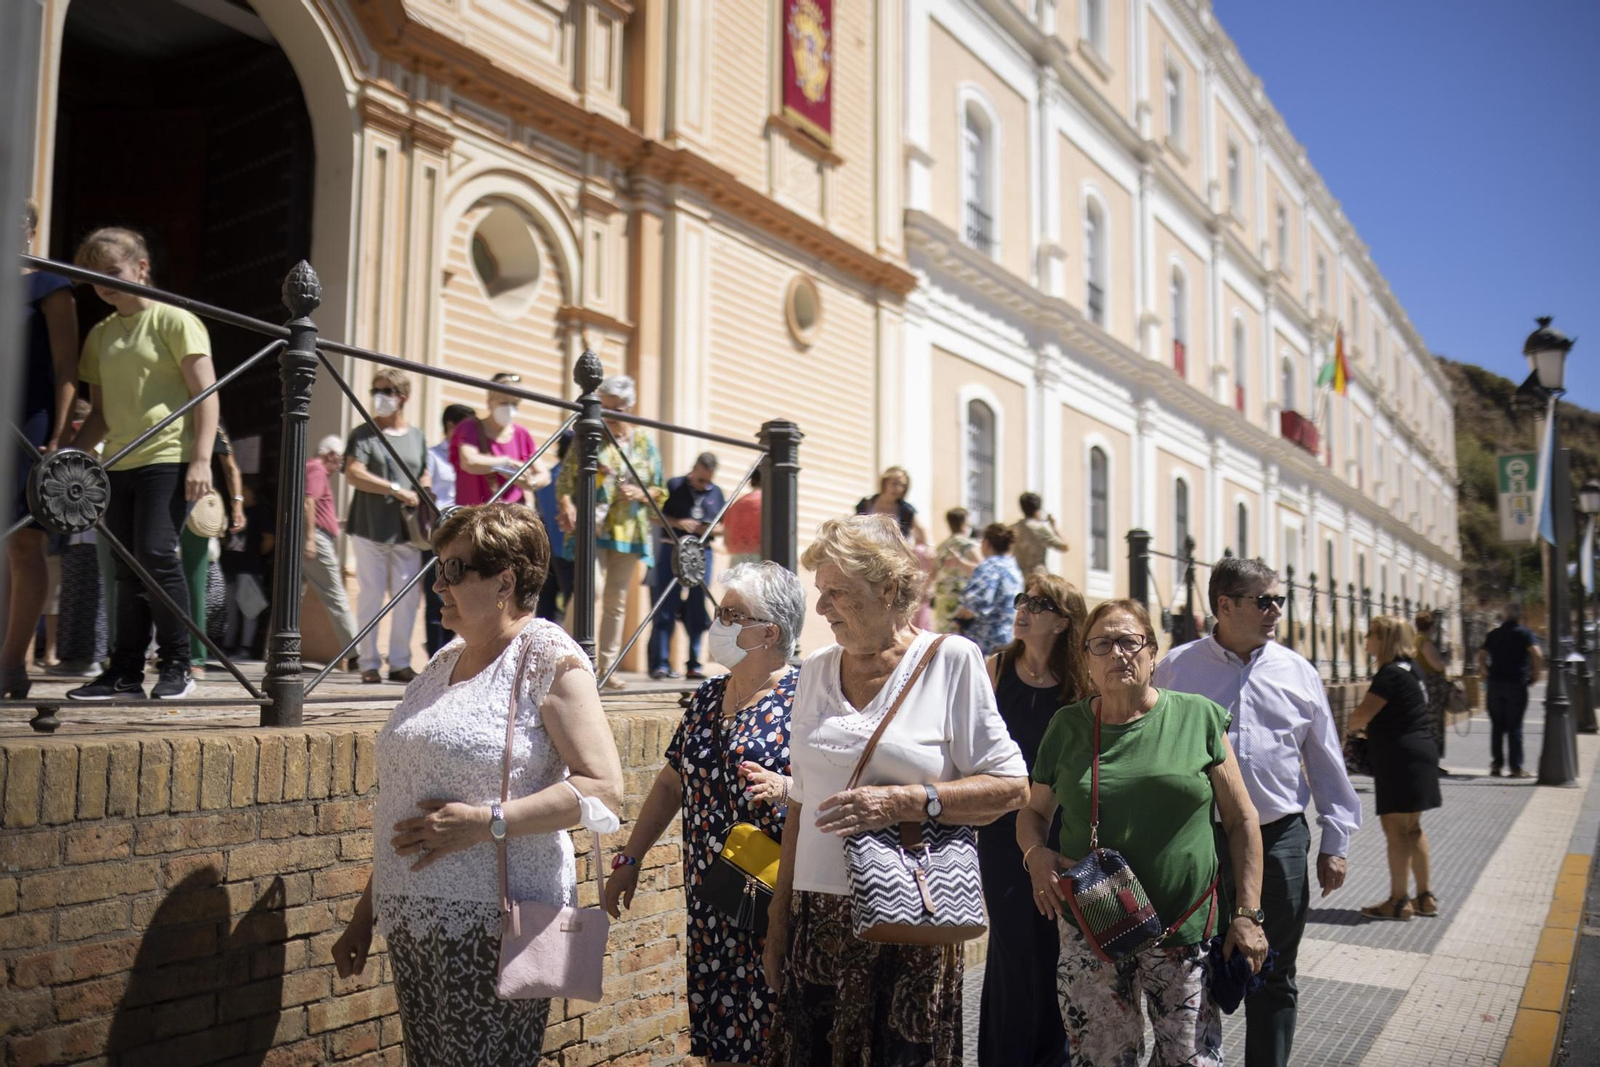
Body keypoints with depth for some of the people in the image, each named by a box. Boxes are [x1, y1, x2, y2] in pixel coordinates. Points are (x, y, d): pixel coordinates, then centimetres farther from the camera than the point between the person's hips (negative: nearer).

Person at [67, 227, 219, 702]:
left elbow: (206, 393, -7)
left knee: (157, 554, -14)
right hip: (120, 464, 7)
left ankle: (176, 666, -4)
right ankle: (125, 672, 10)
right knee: (128, 568, 6)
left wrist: (201, 459, -15)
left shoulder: (174, 320, -1)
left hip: (169, 458, -7)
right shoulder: (100, 334, 18)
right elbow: (100, 411, 22)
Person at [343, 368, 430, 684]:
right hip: (370, 529, -3)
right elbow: (354, 474, -11)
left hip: (407, 532, 3)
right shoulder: (363, 434, 2)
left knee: (408, 597, 2)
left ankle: (400, 662, 12)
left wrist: (423, 511, 2)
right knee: (370, 597, 0)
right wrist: (396, 490, -16)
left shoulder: (417, 437, 14)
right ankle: (369, 664, 7)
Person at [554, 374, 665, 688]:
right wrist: (567, 504, -16)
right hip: (592, 527, -3)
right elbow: (566, 479, 3)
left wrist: (638, 493, -7)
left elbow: (659, 490, 13)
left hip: (629, 531, 3)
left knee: (617, 600, 7)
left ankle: (607, 666, 16)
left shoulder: (644, 441, 10)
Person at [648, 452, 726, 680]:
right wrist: (677, 523, -14)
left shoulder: (717, 493, 13)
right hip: (672, 551, -3)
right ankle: (660, 664, -2)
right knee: (665, 610, -4)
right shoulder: (674, 486, 3)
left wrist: (712, 529, -6)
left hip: (701, 553, 3)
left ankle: (694, 665, 9)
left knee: (697, 612, 3)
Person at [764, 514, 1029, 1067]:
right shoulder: (815, 671, 9)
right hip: (817, 920, 4)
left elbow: (1010, 786, -6)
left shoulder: (951, 660, -4)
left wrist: (905, 802, -17)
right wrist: (779, 918, 12)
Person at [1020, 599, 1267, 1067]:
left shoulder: (1198, 718, 0)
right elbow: (1033, 812, 13)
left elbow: (1241, 820, 3)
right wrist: (1036, 854, -8)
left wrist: (1247, 914, -1)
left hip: (1186, 931, -1)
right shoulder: (1068, 726, 4)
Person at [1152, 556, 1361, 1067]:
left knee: (1274, 977, 11)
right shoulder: (1177, 668, 0)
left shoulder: (1297, 672, 6)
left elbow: (1326, 760, 12)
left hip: (1279, 839, 2)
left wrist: (1335, 840, 10)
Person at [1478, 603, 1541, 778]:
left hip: (1495, 683, 3)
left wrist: (1485, 672, 17)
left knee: (1496, 726, 9)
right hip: (1517, 684, -3)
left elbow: (1481, 655, 5)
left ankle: (1496, 765, 9)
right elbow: (1537, 654, -15)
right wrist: (1536, 674, -3)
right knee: (1515, 727, 1)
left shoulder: (1493, 634, 9)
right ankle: (1516, 767, 2)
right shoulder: (1525, 633, -3)